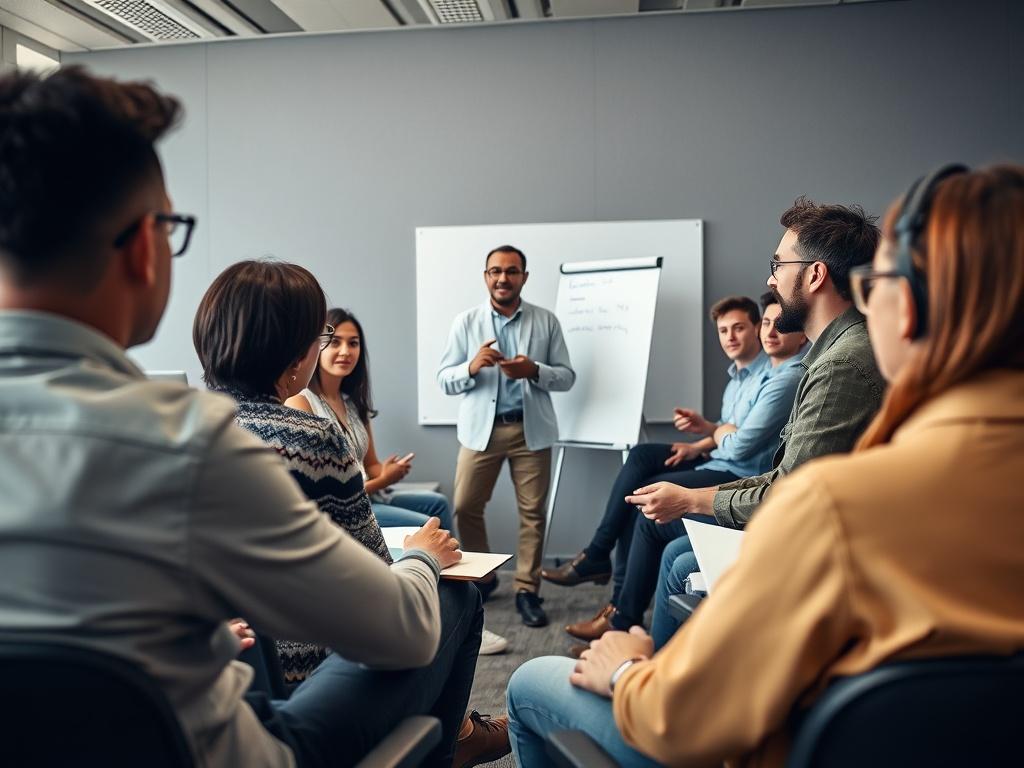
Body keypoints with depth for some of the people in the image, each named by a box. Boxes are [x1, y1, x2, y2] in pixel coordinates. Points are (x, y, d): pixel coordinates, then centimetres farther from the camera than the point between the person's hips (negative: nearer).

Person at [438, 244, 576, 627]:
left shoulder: (546, 321, 4)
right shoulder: (466, 322, 4)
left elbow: (567, 377, 3)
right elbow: (443, 379, 2)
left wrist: (534, 371, -17)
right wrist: (472, 367, -18)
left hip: (531, 429, 0)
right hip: (480, 428, 0)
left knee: (532, 512, 3)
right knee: (465, 507, 2)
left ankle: (527, 590, 16)